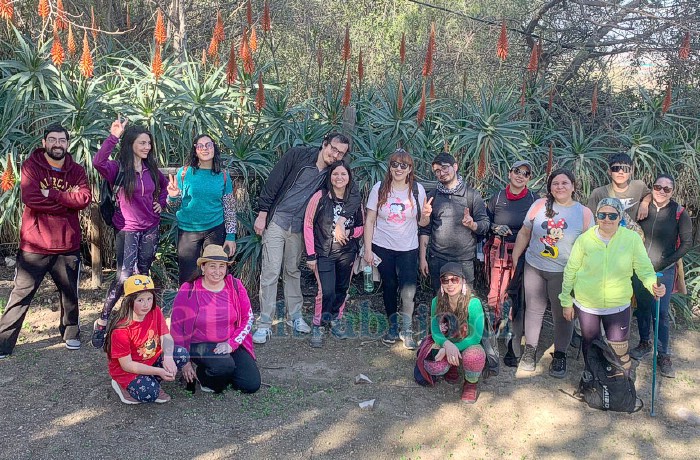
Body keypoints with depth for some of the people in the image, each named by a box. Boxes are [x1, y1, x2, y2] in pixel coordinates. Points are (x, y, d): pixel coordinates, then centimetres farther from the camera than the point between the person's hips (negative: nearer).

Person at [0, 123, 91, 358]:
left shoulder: (76, 171, 5)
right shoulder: (31, 166, -4)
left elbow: (85, 198, -13)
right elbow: (30, 198, -19)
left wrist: (51, 193, -19)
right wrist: (67, 200, -15)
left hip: (68, 244, 3)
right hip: (35, 245, -2)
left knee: (70, 292, 14)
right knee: (21, 293, 2)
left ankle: (71, 332, 34)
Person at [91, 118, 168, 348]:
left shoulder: (151, 169, 6)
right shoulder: (118, 169, -10)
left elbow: (165, 186, 26)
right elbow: (98, 162, -32)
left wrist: (161, 203, 10)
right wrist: (113, 136, -32)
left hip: (150, 229, 5)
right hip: (127, 230, -5)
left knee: (143, 274, 11)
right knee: (123, 277, -13)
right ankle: (102, 321, 2)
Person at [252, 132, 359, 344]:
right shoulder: (297, 155, -9)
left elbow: (355, 195, -4)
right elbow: (273, 182, -8)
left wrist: (342, 220, -18)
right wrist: (262, 214, -10)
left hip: (299, 228, 4)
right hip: (276, 221, -4)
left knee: (293, 271, 16)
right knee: (271, 272, -6)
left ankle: (295, 316, 29)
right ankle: (264, 324, 0)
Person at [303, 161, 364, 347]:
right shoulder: (320, 197, -11)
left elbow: (362, 227, 11)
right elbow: (308, 225, -7)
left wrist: (350, 232, -12)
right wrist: (310, 254, -8)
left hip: (347, 253, 4)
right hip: (324, 253, -4)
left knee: (342, 289, 14)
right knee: (326, 291, -11)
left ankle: (335, 320, 36)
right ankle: (317, 326, 10)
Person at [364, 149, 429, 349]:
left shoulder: (418, 190, -1)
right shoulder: (379, 188, -3)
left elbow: (421, 222, 6)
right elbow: (370, 220, -1)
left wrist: (426, 215, -17)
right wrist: (368, 249, -4)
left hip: (408, 248, 0)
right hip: (382, 247, 0)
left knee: (408, 290, -12)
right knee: (389, 287, 11)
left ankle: (406, 329, 5)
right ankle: (393, 326, 29)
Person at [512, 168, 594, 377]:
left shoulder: (584, 213, -3)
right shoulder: (540, 205, -1)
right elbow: (524, 233, 6)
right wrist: (514, 259, 6)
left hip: (564, 272, -1)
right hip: (534, 267, 2)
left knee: (562, 314, 8)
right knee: (534, 309, 11)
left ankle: (560, 355, 26)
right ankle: (530, 350, 28)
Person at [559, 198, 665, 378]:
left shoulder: (632, 239, -10)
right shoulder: (585, 239, -10)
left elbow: (644, 268, -6)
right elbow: (571, 271, -2)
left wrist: (654, 285, -28)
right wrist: (566, 301, 1)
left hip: (618, 305, -1)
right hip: (586, 304, 1)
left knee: (619, 348, 8)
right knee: (590, 343, 20)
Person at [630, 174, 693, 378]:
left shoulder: (679, 213, -6)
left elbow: (687, 242, -2)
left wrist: (667, 262, -9)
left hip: (664, 271, -3)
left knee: (661, 313, -4)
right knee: (642, 308, 14)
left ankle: (663, 355, 8)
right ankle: (644, 343, 33)